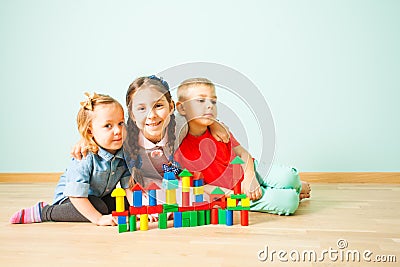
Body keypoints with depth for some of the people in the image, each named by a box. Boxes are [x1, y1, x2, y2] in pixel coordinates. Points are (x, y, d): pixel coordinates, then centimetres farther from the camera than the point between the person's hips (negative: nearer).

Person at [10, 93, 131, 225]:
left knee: (125, 203, -7)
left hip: (101, 196, 7)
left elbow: (129, 186, -10)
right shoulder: (84, 159, -34)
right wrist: (99, 218, -34)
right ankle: (44, 212, -15)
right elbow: (76, 196, -34)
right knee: (99, 207, -30)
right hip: (69, 196, -7)